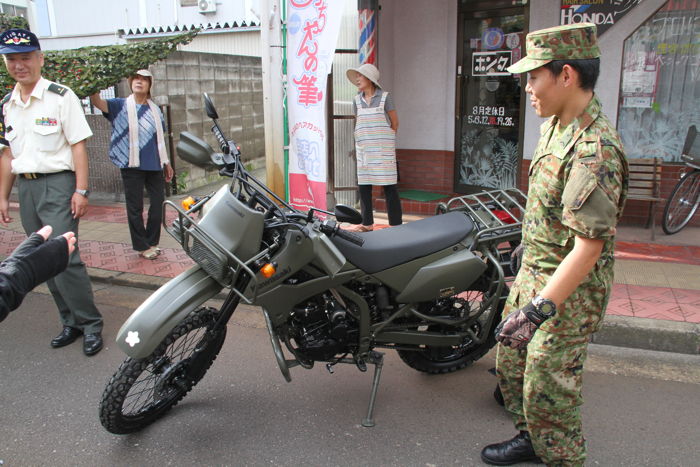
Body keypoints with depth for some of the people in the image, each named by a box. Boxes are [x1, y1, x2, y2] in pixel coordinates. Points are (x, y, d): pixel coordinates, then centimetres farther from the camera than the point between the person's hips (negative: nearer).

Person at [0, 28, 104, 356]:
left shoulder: (60, 96, -5)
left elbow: (78, 145, -8)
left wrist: (81, 191, -14)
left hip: (57, 184, -7)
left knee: (65, 258, -12)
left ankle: (90, 324, 0)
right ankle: (71, 322, 20)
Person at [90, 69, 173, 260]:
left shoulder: (155, 110, 14)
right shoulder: (121, 106, 2)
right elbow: (98, 102, -16)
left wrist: (167, 162, 18)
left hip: (154, 164, 4)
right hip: (132, 165, -4)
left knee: (158, 203, 7)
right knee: (135, 207, 2)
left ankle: (152, 241, 23)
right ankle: (142, 246, 12)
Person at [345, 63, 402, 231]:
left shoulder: (385, 97, -2)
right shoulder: (357, 100, 10)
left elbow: (395, 123, 4)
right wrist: (363, 139, 14)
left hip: (383, 149, -4)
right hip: (363, 149, 4)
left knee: (389, 186, -4)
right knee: (363, 186, 5)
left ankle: (396, 224, 0)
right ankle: (367, 223, 15)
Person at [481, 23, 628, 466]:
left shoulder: (595, 149, -25)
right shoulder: (557, 127, 6)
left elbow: (590, 245, -29)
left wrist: (539, 308, -33)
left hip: (570, 289, -10)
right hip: (533, 273, 10)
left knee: (546, 388, -1)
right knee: (511, 362, 21)